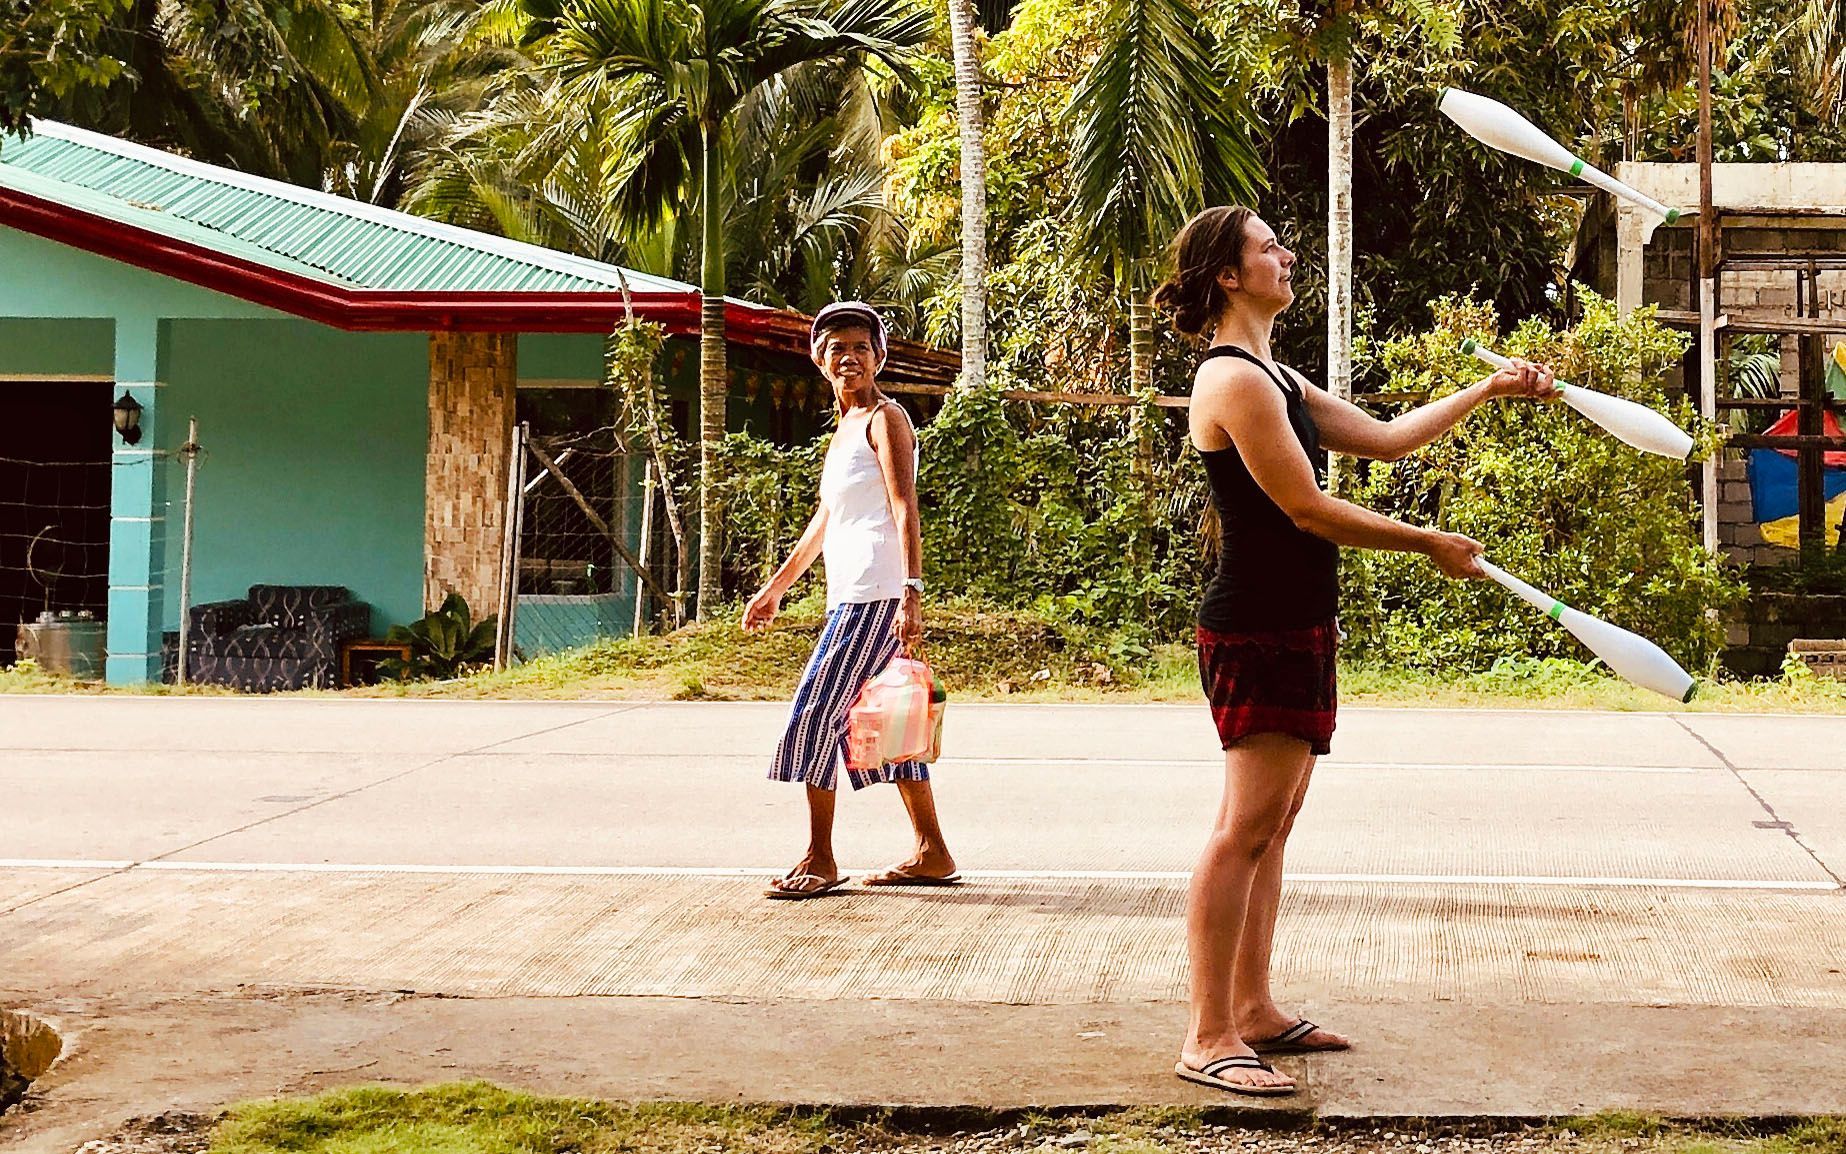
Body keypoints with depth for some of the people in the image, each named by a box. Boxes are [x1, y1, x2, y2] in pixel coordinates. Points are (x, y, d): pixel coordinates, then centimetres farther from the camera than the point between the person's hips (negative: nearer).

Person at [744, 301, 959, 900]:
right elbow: (825, 519, 29)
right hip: (851, 594, 10)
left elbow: (906, 512, -17)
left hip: (875, 592, -10)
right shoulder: (845, 425, 21)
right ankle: (931, 853, 15)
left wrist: (912, 593, -27)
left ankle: (819, 860, -2)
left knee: (816, 711, -8)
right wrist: (776, 588, 32)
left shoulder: (884, 419, -6)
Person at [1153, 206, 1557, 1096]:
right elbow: (1309, 510, -17)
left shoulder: (1274, 377, 19)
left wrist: (1489, 390, 20)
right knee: (1245, 829, -11)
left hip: (1292, 627, 11)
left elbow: (1383, 438, 21)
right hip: (1257, 629, -11)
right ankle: (1208, 1039, -9)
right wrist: (1432, 546, -8)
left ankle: (1253, 1009, 20)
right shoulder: (1234, 380, -15)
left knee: (1271, 823, 13)